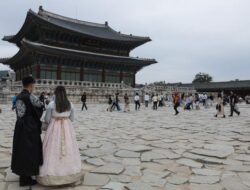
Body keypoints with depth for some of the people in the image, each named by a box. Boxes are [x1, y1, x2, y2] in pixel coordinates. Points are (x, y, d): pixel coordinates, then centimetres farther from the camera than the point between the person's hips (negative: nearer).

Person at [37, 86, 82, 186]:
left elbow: (47, 120, -5)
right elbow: (71, 119, 7)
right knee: (68, 150, 12)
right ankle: (70, 174, 21)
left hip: (54, 129, -3)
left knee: (53, 151, 4)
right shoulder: (70, 104, -1)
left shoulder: (51, 104, -10)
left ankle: (51, 174, 7)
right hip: (68, 129, 3)